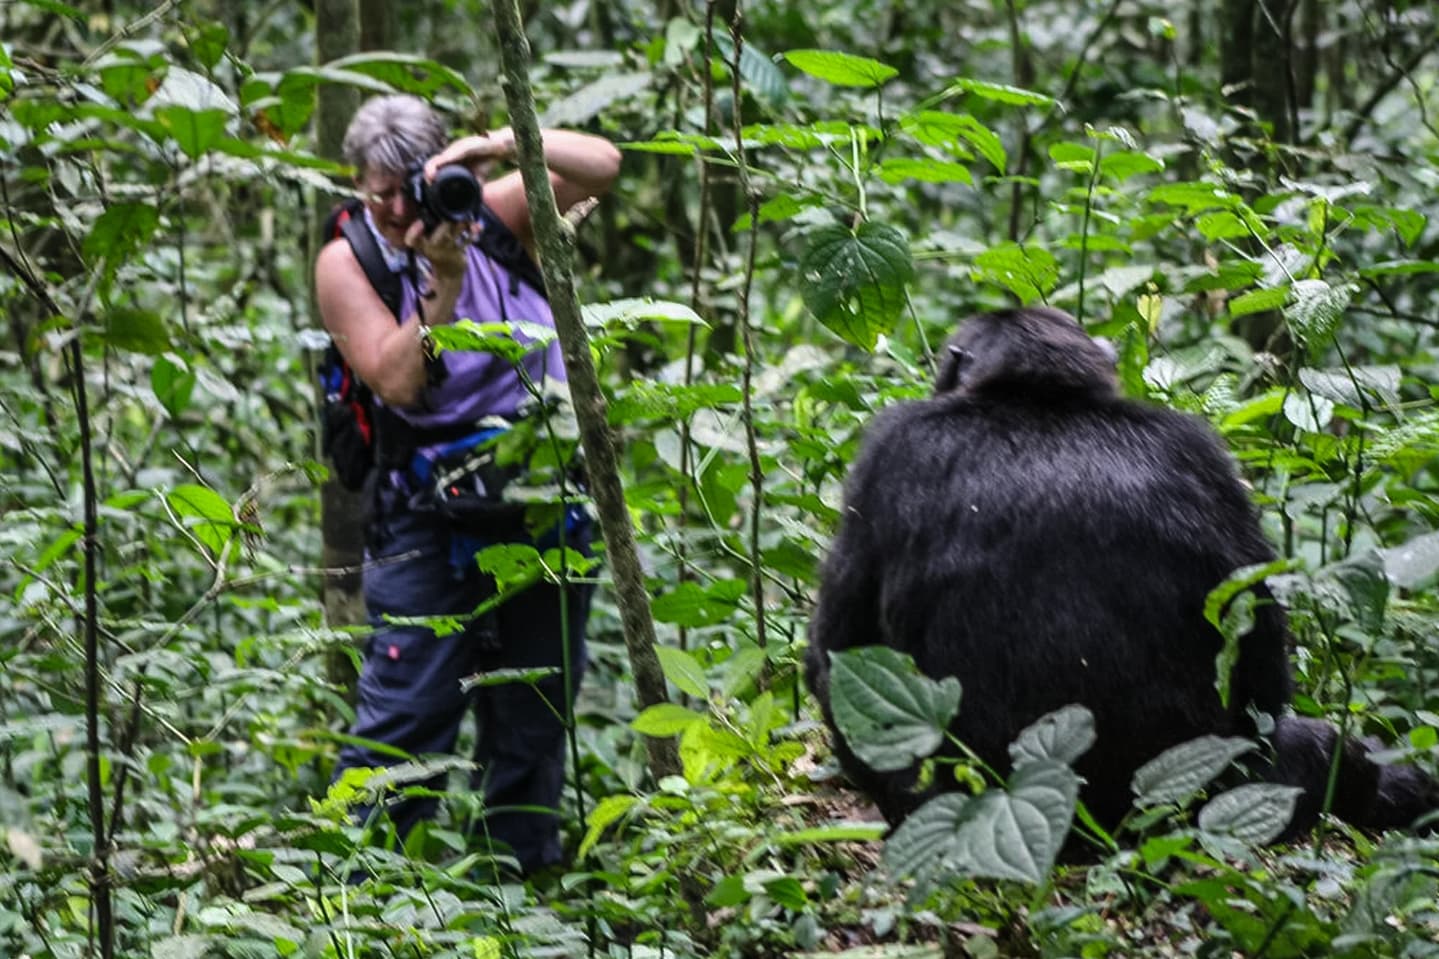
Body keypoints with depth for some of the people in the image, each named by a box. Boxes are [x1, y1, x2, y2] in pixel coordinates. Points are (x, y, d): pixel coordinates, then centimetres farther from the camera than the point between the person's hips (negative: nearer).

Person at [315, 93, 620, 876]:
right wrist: (442, 286, -25)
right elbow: (397, 383, -15)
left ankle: (523, 878, 18)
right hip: (431, 521, -3)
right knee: (406, 711, -10)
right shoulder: (348, 262, -4)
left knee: (533, 720, 9)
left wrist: (504, 146, -16)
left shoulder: (492, 215, 4)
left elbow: (600, 164, -3)